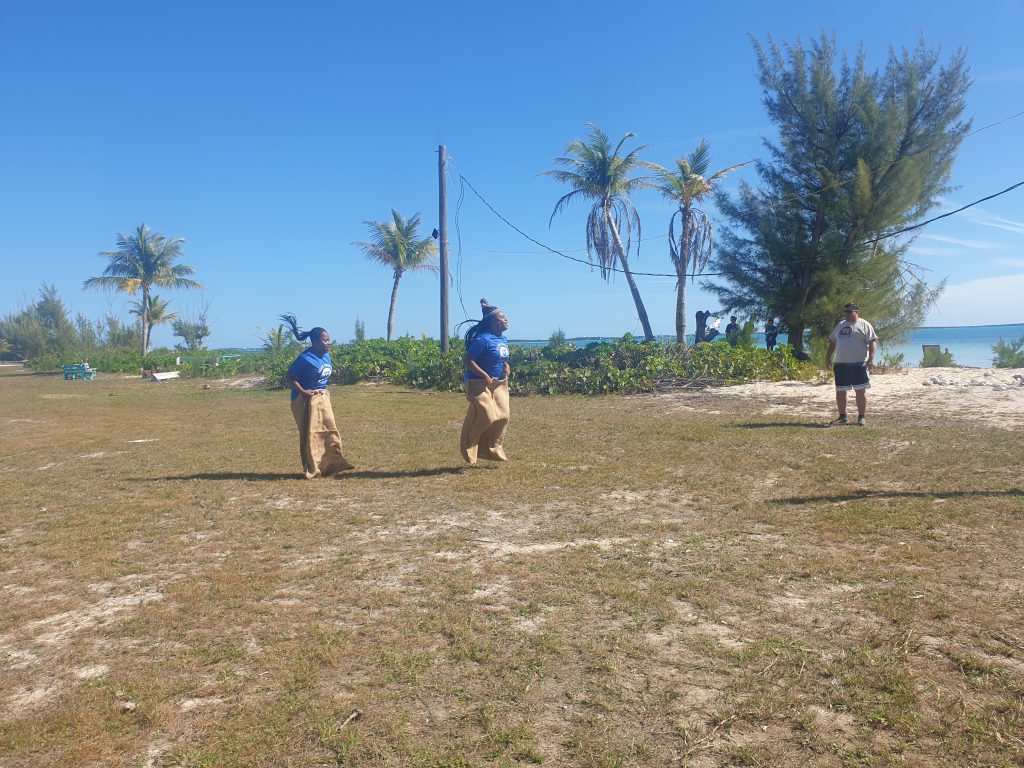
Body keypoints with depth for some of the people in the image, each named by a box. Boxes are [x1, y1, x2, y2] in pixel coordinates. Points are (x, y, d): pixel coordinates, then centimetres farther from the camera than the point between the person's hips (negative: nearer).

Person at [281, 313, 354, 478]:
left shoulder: (326, 356, 4)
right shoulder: (305, 359, -20)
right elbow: (289, 378, -17)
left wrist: (325, 393, 12)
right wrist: (304, 392, -22)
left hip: (323, 398, 8)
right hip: (307, 400, -8)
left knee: (330, 430, 9)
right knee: (311, 434, -1)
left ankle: (334, 464, 18)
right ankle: (312, 470, 9)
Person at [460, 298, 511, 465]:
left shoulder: (503, 339, 6)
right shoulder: (483, 339, -20)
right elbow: (467, 361, -20)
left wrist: (506, 366, 1)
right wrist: (485, 376, -23)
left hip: (498, 383, 8)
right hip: (479, 383, -8)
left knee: (502, 416, 4)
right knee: (486, 417, -9)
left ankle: (492, 450, 21)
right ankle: (469, 450, 13)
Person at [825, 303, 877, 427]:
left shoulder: (864, 325, -2)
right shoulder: (840, 325, 17)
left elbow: (872, 342, -9)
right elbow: (832, 342, 22)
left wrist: (871, 358, -18)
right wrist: (828, 357, 16)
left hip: (859, 364, -6)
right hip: (841, 364, 6)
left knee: (860, 391, -2)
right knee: (840, 391, 8)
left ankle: (861, 418, 4)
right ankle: (842, 417, 20)